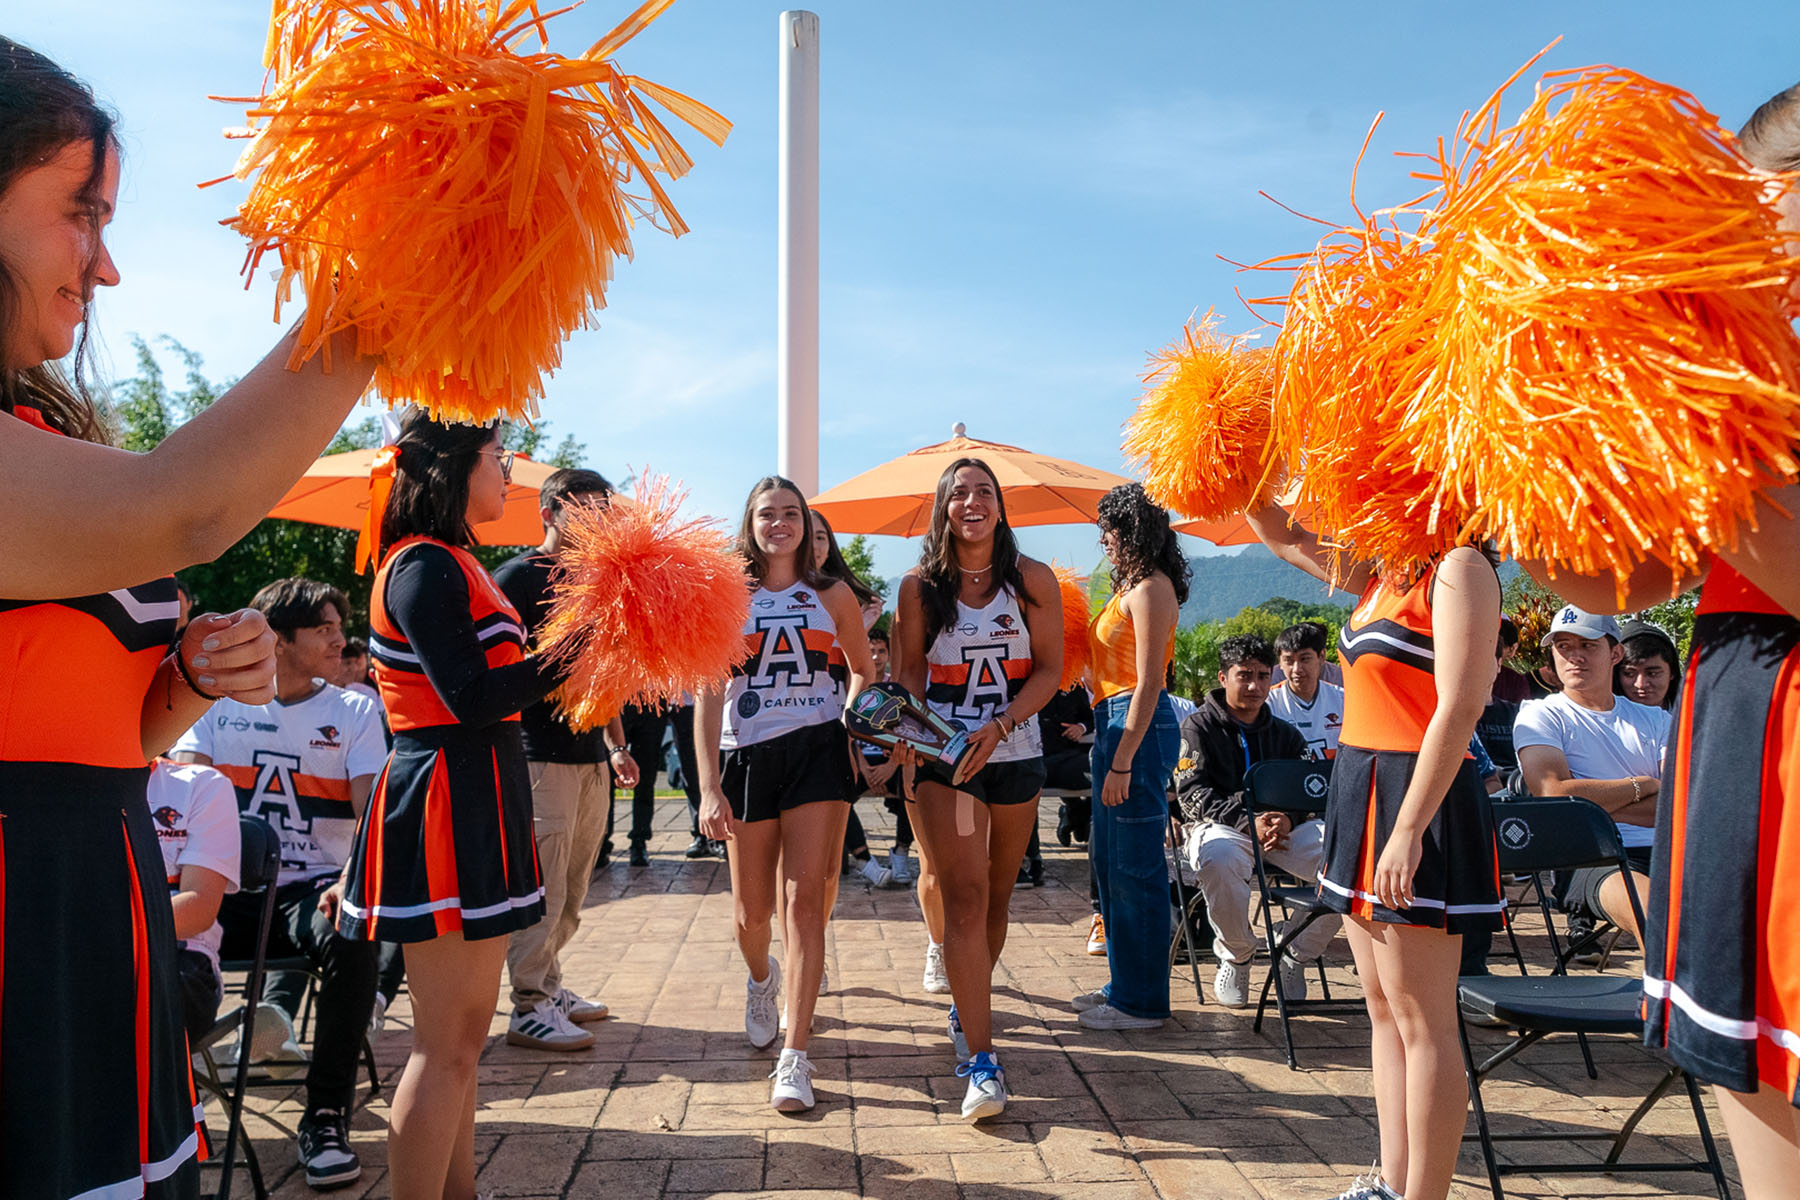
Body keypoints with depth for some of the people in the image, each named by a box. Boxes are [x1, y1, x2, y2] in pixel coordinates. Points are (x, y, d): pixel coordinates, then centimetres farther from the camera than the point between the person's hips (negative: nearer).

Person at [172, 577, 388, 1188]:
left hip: (311, 886, -1)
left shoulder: (354, 711, 7)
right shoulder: (219, 702, 11)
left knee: (352, 942, -34)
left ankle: (325, 1118, -18)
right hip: (227, 886, 2)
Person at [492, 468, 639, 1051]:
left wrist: (617, 745, 19)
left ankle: (549, 984, 24)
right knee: (541, 885, -5)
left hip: (590, 755, 8)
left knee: (572, 888, 13)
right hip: (541, 753, -8)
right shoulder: (518, 576, -5)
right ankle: (529, 1006, 3)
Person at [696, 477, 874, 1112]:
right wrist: (709, 785, -8)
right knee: (751, 910, 9)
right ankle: (761, 976, 45)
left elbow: (863, 671, 20)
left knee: (805, 899, -8)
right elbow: (707, 694, 0)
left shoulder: (832, 596, 8)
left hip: (817, 751, 0)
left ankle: (794, 1059, -4)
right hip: (746, 754, 1)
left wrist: (851, 721, -2)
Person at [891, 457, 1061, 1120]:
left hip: (1016, 754, 2)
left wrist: (998, 725, -16)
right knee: (965, 897, -11)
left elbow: (1050, 669, -2)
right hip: (943, 754, -2)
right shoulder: (920, 585, 0)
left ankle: (966, 1007, 37)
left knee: (996, 897, 12)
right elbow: (908, 670, 4)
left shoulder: (1032, 580, 0)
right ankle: (980, 1061, -10)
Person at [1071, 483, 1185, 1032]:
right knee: (1108, 859, 16)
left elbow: (1148, 683, -19)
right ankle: (1124, 984, 28)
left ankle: (1140, 1002, 7)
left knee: (1133, 867, -3)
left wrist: (1122, 761, -20)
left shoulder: (1150, 588, -13)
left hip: (1137, 728, -10)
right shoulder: (1132, 585, 17)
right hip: (1116, 723, 11)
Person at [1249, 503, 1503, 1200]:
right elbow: (1279, 537, 27)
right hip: (1360, 788, 9)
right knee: (1384, 1006, 13)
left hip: (1417, 799, -9)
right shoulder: (1378, 574, 15)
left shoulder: (1458, 569, -9)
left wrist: (1408, 832, -23)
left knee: (1421, 1018, -3)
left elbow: (1460, 708, -18)